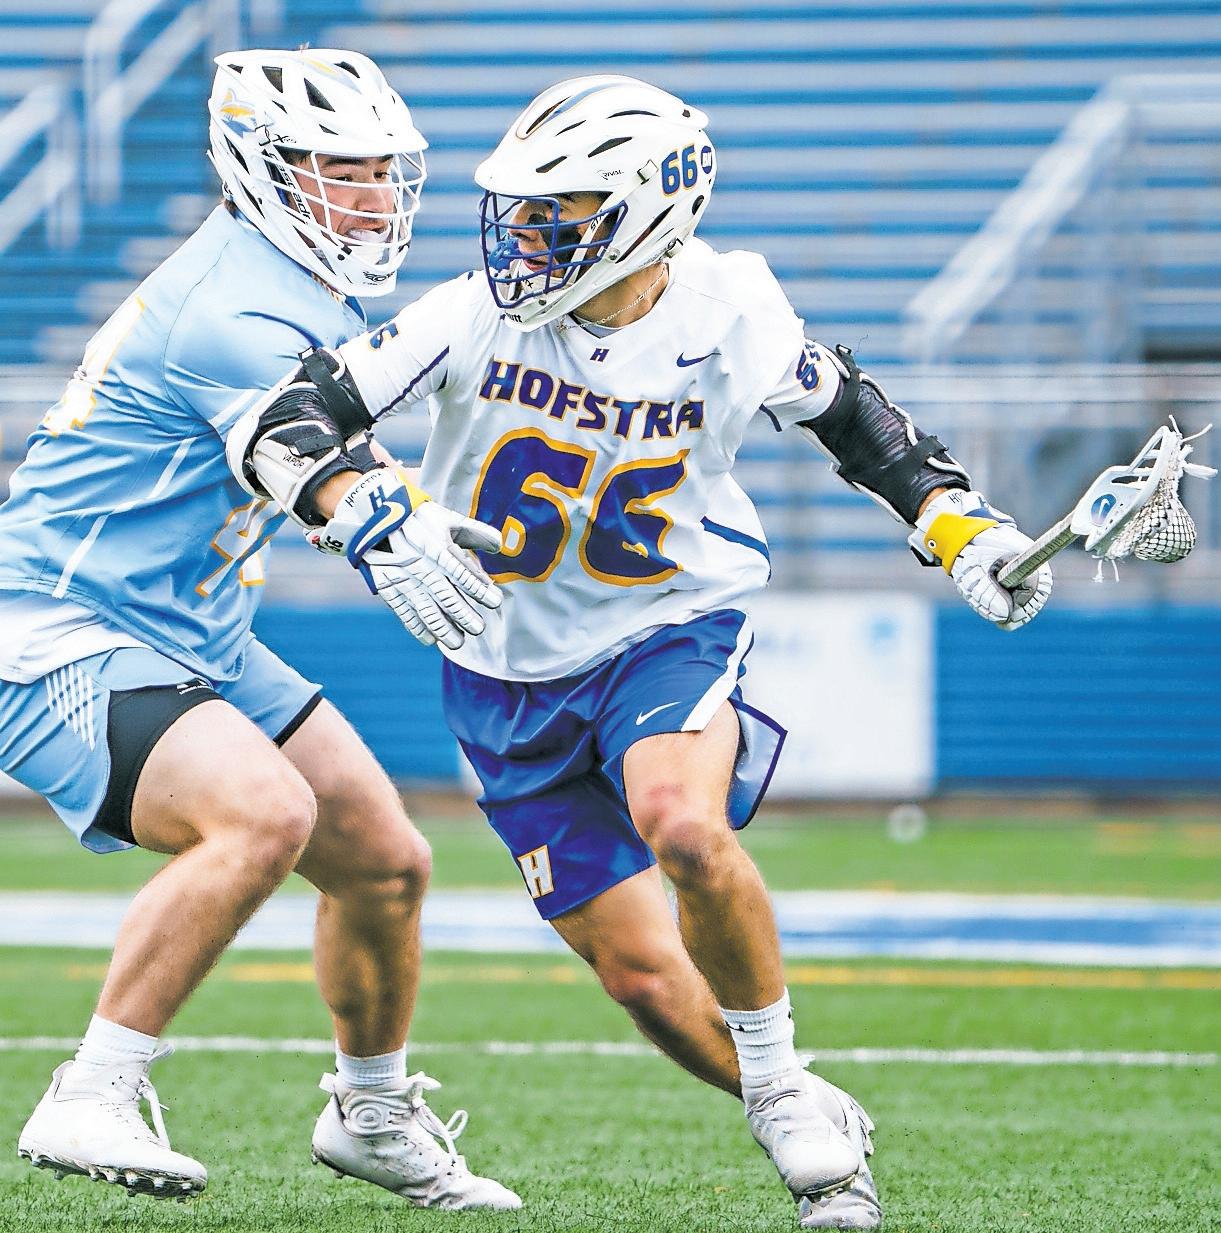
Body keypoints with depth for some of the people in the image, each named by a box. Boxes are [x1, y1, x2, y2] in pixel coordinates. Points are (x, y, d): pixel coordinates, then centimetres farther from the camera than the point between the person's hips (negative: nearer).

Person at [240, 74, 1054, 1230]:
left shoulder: (727, 320, -13)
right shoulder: (480, 316, -17)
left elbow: (845, 409, 8)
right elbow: (290, 417, -20)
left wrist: (960, 523, 3)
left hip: (670, 631, -2)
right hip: (511, 671, 2)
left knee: (683, 828, -34)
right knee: (640, 972, 2)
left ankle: (782, 1085, -13)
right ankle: (810, 1134, 25)